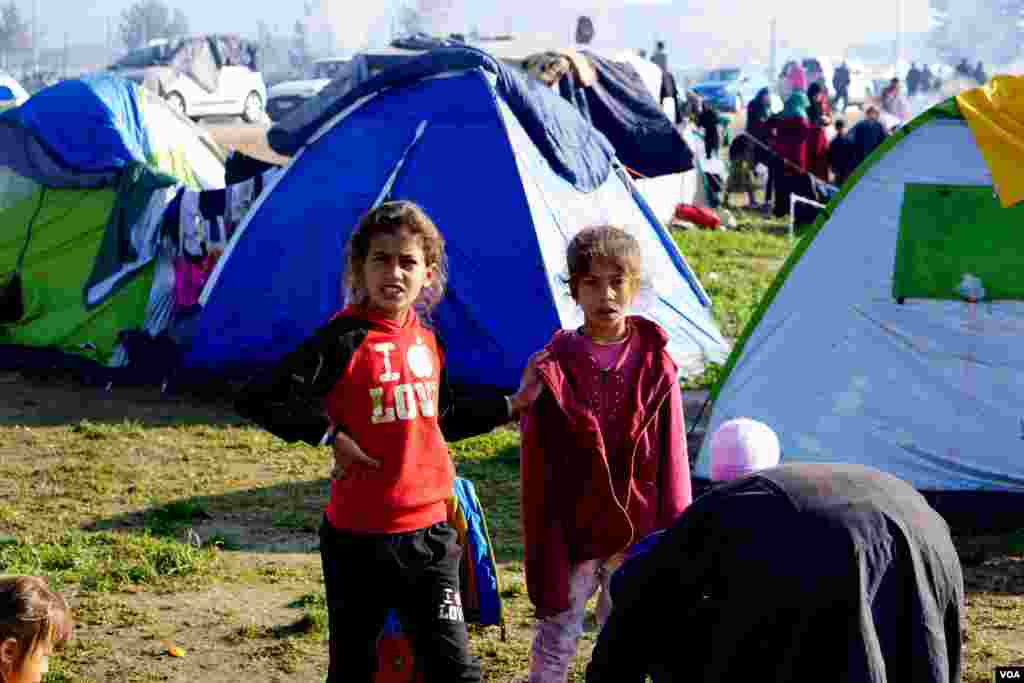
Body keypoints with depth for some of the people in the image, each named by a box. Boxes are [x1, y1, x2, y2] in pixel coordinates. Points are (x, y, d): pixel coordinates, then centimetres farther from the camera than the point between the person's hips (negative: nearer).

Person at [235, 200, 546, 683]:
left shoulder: (428, 340, 6)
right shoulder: (344, 340, -13)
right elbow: (257, 399, -18)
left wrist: (511, 404, 19)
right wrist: (332, 437, -17)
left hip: (429, 533, 5)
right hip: (359, 538, -5)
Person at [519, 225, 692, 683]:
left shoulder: (655, 364, -4)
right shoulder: (554, 369, -8)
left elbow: (671, 460, 0)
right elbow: (537, 472, -6)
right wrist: (544, 552, -9)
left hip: (639, 535, 2)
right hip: (573, 534, -1)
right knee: (557, 640, 8)